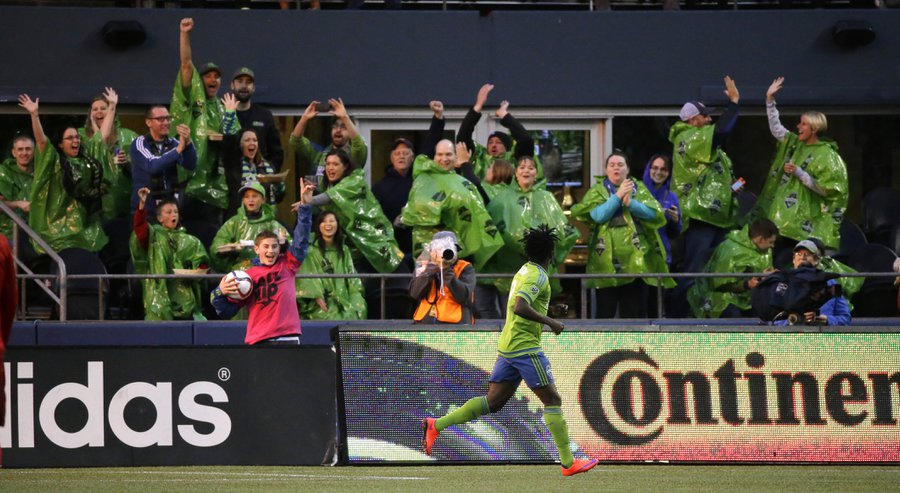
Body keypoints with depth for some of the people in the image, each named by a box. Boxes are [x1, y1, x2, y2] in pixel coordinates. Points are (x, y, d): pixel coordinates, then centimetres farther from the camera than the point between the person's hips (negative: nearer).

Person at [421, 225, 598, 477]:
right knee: (553, 400, -2)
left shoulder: (524, 271, 15)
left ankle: (436, 425, 0)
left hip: (507, 347, 9)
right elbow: (520, 307, -28)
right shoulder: (537, 276, -15)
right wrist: (550, 322, -19)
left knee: (493, 402, 7)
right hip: (525, 348, -9)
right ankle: (568, 462, -1)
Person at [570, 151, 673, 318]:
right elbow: (597, 215, -9)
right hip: (607, 260, -2)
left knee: (635, 312, 3)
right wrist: (618, 196, -14)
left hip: (636, 258, 2)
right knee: (605, 312, -2)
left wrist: (630, 203, -15)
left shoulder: (639, 189, 12)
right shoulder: (597, 191, 8)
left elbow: (654, 213, -2)